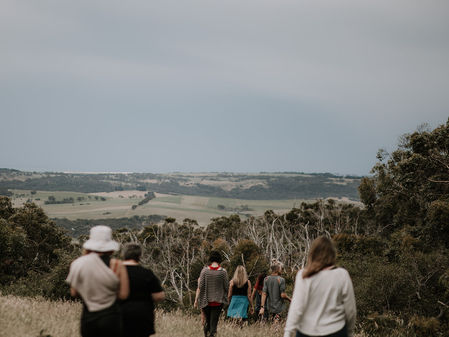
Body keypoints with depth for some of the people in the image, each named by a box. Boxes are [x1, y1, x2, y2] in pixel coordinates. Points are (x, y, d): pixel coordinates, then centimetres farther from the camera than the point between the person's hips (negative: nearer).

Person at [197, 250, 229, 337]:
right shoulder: (223, 271, -7)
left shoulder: (205, 270, -5)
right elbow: (226, 287, -4)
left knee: (207, 321, 19)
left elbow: (200, 286, -5)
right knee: (214, 322, 3)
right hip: (218, 301, -1)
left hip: (206, 301, 1)